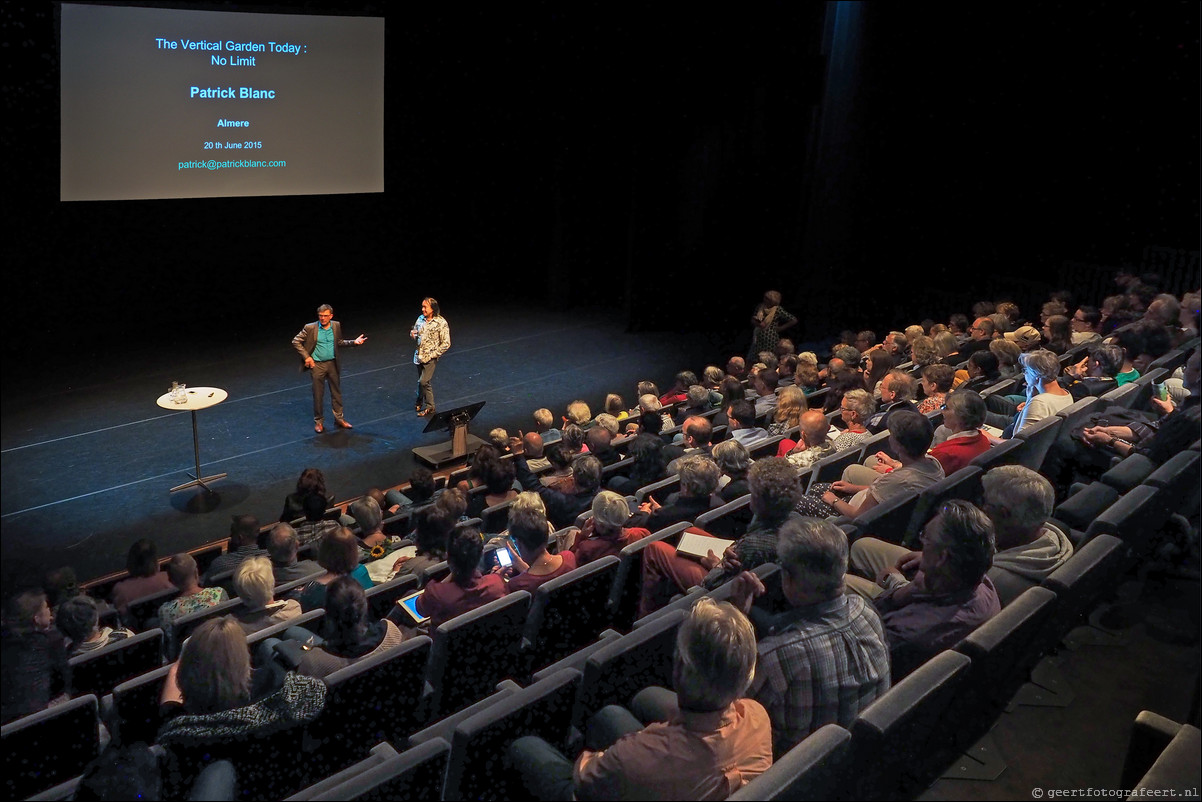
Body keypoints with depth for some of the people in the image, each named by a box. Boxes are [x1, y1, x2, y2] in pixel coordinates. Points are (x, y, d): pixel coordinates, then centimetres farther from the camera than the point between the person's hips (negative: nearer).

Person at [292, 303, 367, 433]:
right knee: (318, 394, 6)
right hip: (317, 365, -3)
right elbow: (295, 342, -5)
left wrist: (354, 342, -1)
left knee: (336, 392, 11)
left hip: (332, 364, 3)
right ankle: (318, 422, 20)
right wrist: (306, 357, -11)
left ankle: (339, 419, 25)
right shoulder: (310, 328, -12)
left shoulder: (336, 326, -2)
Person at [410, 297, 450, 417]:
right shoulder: (420, 319, 4)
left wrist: (431, 355, -15)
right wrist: (413, 334, -6)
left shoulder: (441, 323, -13)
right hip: (419, 355, 6)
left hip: (431, 358, -6)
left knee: (423, 381, -15)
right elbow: (415, 333, 20)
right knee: (424, 382, 14)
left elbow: (446, 344, -12)